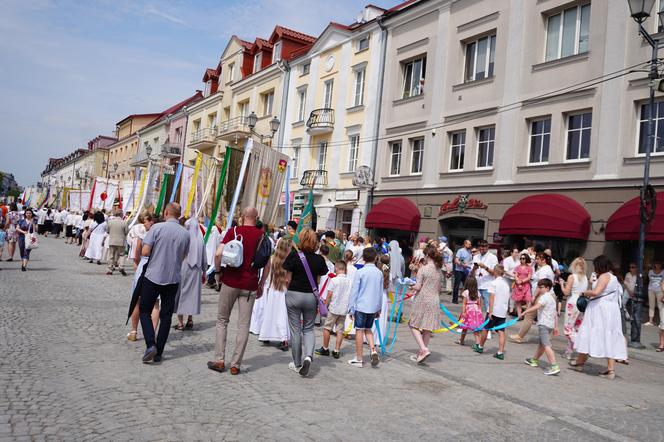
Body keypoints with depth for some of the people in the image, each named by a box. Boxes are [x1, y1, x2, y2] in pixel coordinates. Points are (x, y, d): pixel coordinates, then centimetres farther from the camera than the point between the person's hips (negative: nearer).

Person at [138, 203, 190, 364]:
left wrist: (156, 252, 6)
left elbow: (145, 252, -14)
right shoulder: (185, 234, 0)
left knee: (144, 311, 12)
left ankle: (151, 345, -5)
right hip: (173, 279, 3)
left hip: (153, 276, -3)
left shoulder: (157, 227, -11)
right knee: (166, 316, 10)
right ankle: (158, 353, 14)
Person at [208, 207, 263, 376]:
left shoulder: (233, 231, -2)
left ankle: (220, 360, 14)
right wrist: (261, 285, 11)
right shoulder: (262, 235, 2)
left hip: (230, 281, -1)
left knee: (222, 320, 14)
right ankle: (235, 365, 8)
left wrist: (218, 270, 3)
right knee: (244, 325, 6)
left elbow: (218, 253, -14)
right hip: (250, 285, 1)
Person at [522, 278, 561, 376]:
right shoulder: (552, 298, 20)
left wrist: (525, 312, -34)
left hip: (544, 324, -10)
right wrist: (556, 327, 26)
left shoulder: (544, 296, -10)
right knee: (542, 344, 23)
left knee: (546, 345, -15)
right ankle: (534, 360, 39)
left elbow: (537, 306, -29)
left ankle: (554, 367, -23)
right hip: (551, 324, 10)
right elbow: (555, 313, 23)